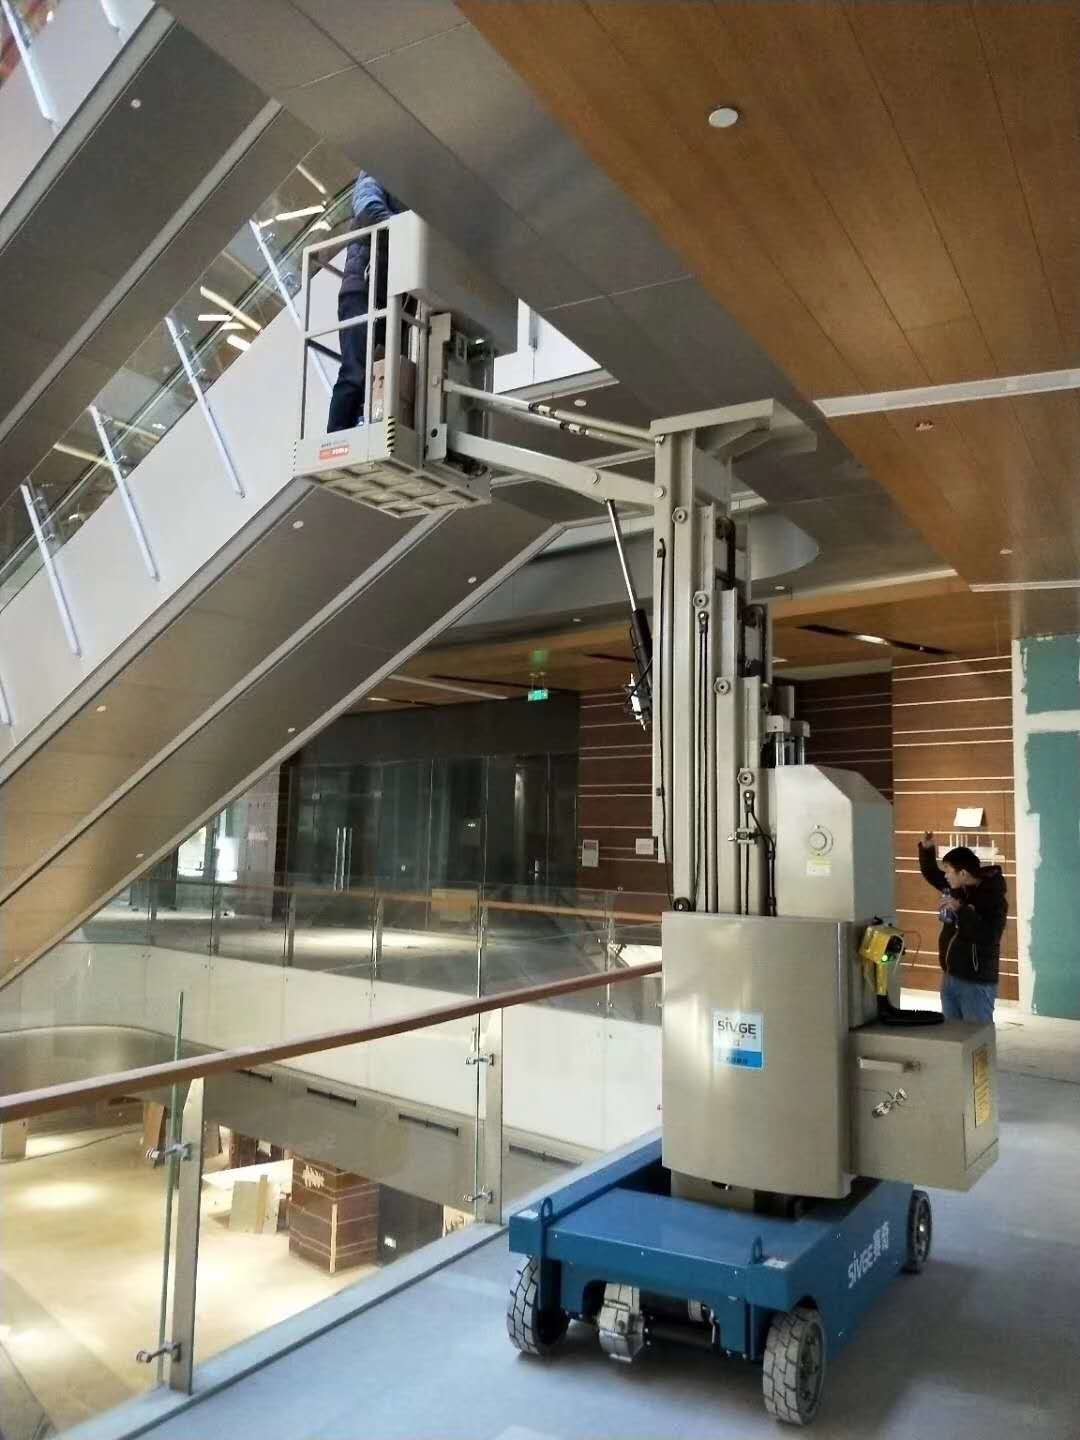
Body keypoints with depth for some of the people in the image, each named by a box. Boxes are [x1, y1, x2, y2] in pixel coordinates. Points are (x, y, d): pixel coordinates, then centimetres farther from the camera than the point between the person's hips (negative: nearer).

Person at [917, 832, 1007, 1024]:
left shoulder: (993, 898, -18)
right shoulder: (954, 887, 4)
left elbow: (989, 937, -30)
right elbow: (931, 873, 21)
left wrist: (961, 909, -30)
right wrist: (926, 848, 5)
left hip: (976, 983, -8)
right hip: (950, 977, 8)